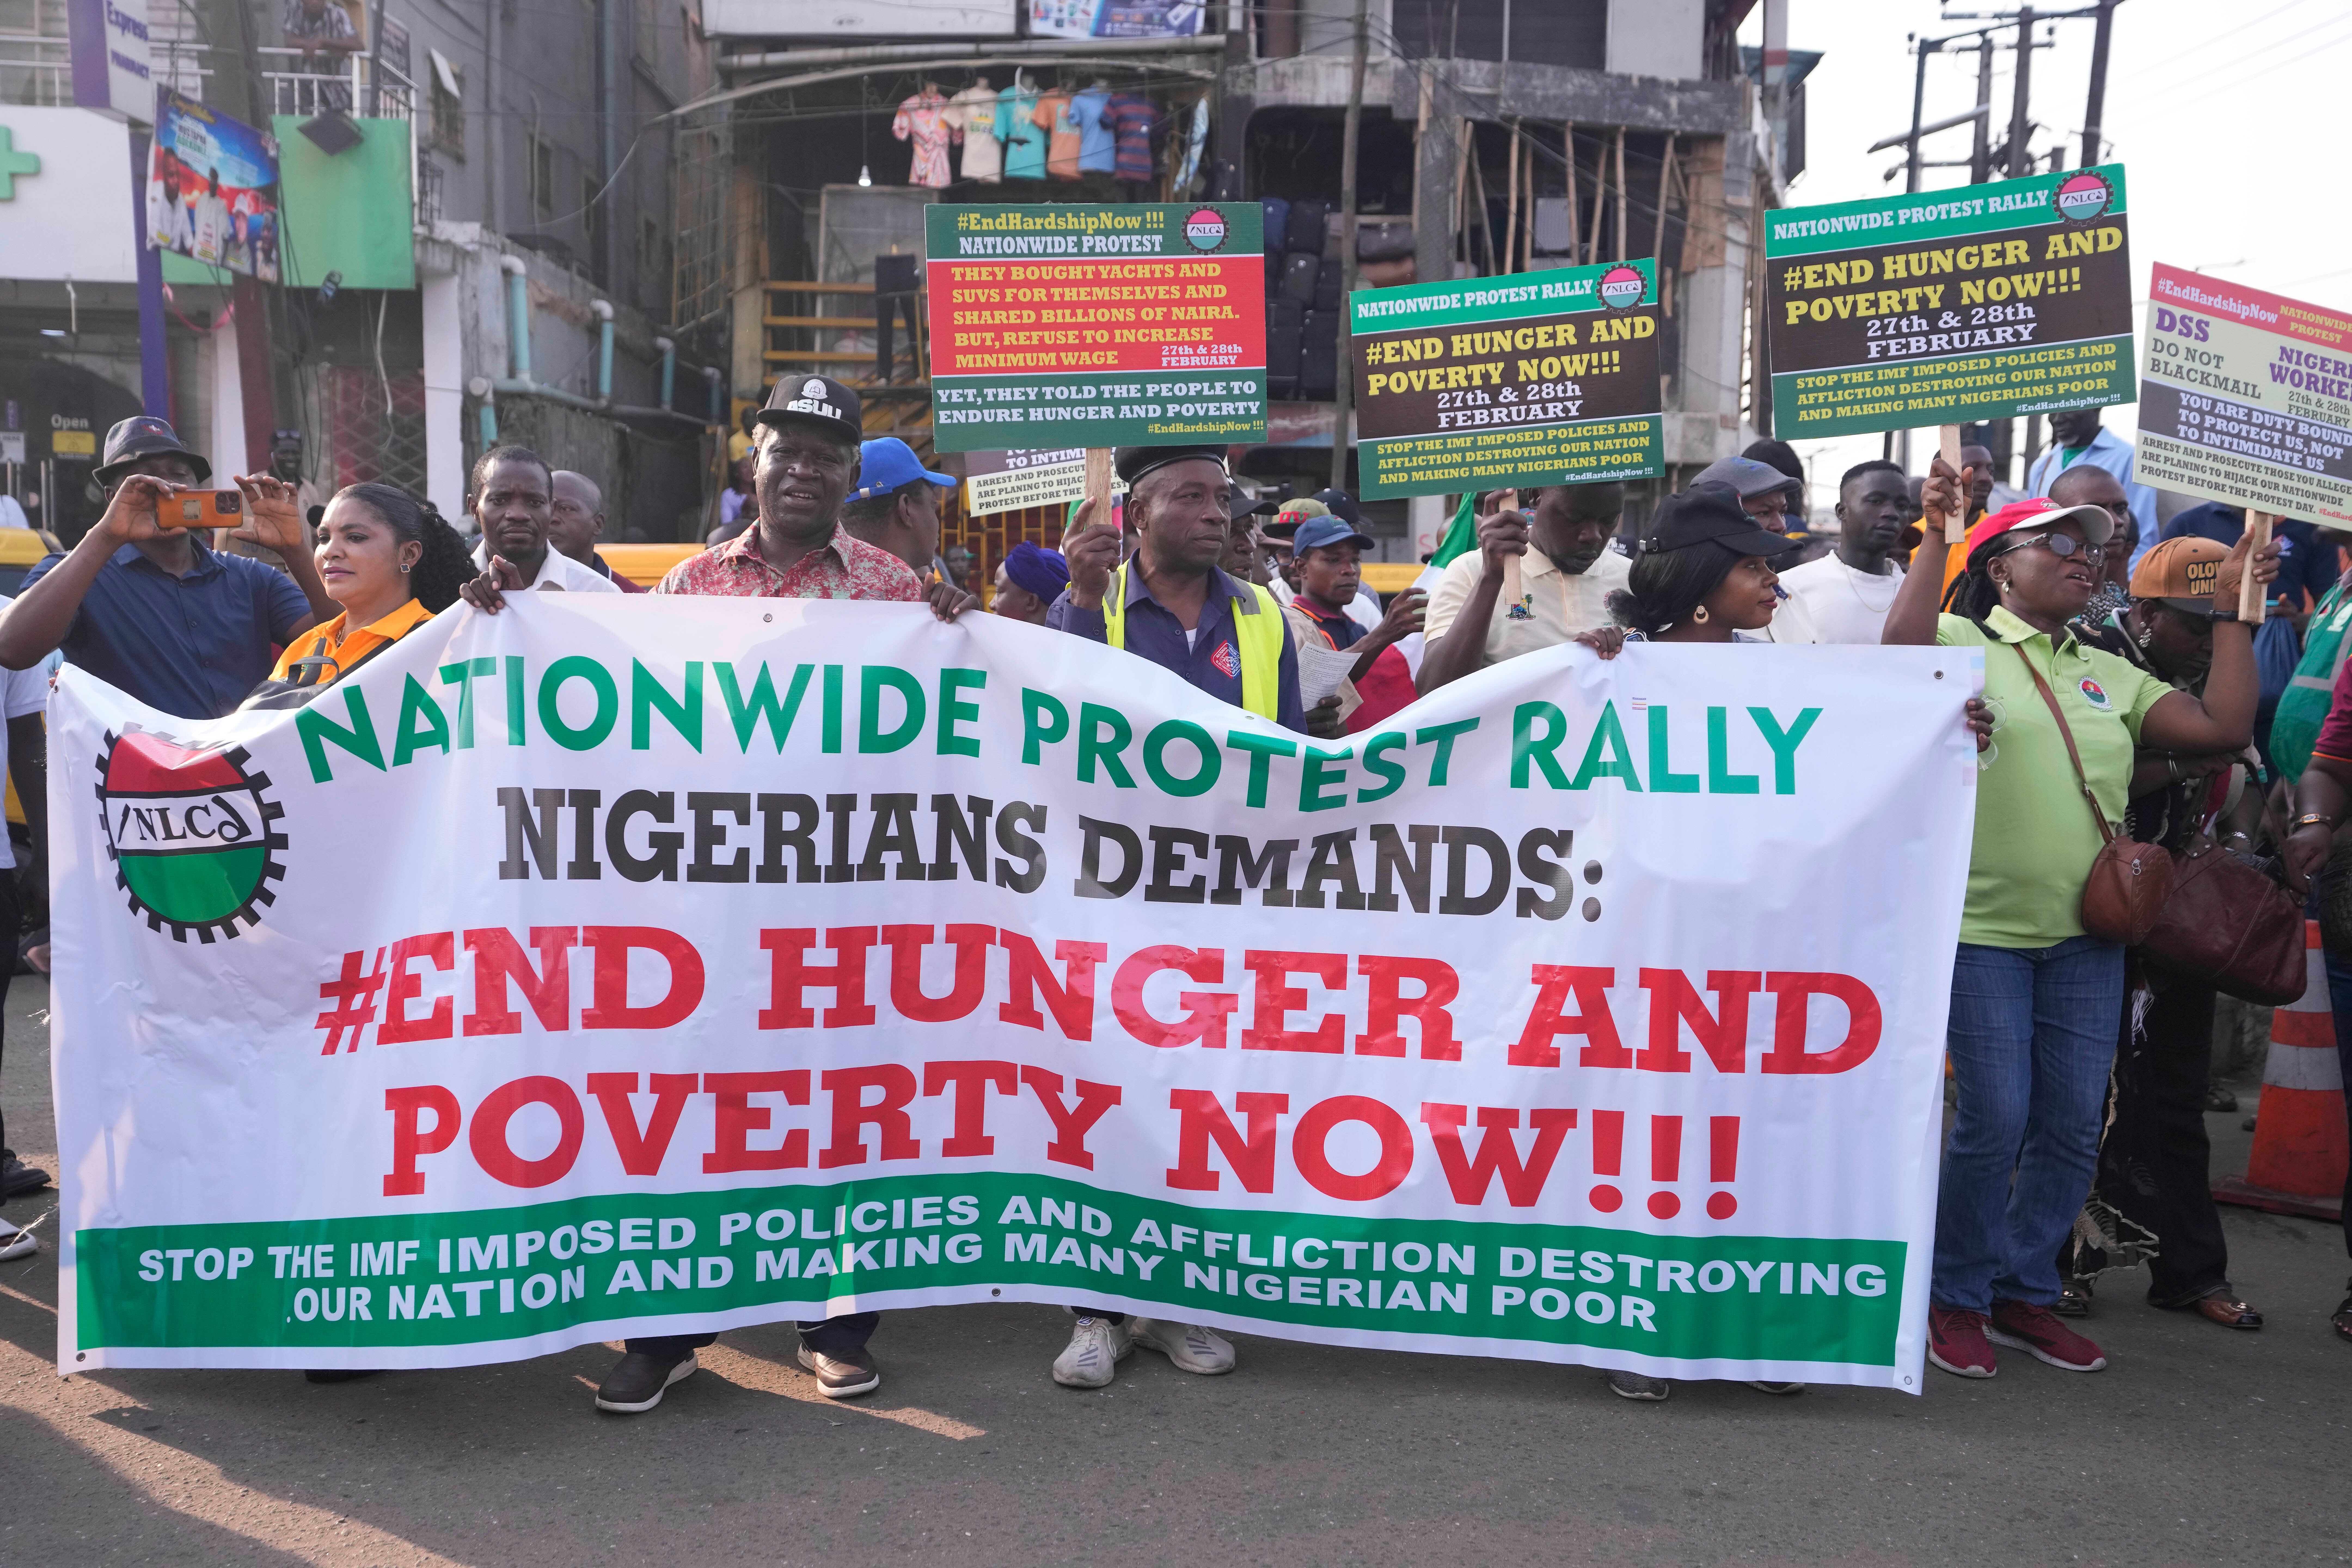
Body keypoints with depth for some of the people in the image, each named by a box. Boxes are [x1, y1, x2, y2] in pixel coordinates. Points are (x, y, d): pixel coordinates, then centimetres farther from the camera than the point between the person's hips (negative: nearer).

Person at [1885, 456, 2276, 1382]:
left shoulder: (2111, 675, 15)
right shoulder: (1962, 642, -2)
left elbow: (2225, 727, 7)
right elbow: (1901, 653, -25)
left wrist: (2233, 611, 11)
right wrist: (1936, 537, -22)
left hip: (2086, 934, 6)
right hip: (1982, 931, -6)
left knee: (2073, 1128, 9)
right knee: (1994, 1123, -4)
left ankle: (2024, 1293, 26)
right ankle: (1955, 1298, 15)